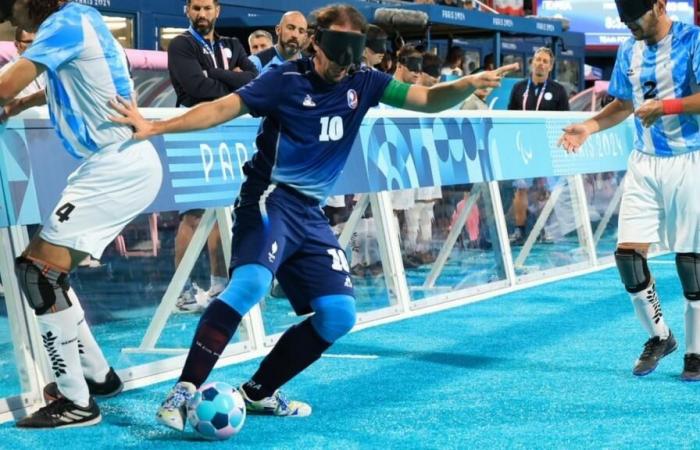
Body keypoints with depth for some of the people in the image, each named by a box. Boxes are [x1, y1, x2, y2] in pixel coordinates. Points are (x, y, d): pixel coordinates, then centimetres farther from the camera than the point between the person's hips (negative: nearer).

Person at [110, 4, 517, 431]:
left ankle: (259, 392, 13)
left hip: (311, 213, 7)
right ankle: (183, 392, -28)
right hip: (271, 200, -6)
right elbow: (223, 107, -12)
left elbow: (429, 99, 0)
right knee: (252, 281, -31)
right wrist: (154, 127, -21)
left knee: (339, 314, 2)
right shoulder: (287, 79, -9)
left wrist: (470, 83, -21)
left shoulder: (363, 82, 4)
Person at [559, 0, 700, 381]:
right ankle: (659, 336, 15)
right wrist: (589, 126, 4)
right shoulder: (628, 52, 11)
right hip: (643, 164, 5)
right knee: (628, 253, -5)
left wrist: (667, 107, -27)